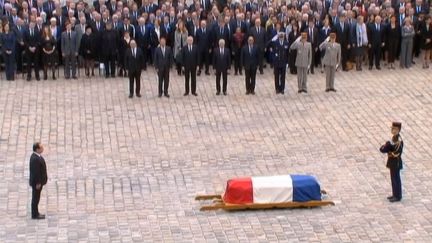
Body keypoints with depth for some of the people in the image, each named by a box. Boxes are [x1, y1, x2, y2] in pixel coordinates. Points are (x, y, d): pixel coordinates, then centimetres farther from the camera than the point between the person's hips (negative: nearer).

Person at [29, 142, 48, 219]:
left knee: (36, 198, 18)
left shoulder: (36, 156, 5)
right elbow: (35, 172, -25)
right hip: (37, 182, -10)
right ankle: (35, 215, 8)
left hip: (38, 181, 10)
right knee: (35, 198, 0)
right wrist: (38, 183, -21)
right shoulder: (35, 159, -27)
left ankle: (36, 213, 28)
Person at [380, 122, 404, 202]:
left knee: (396, 179, 1)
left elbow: (396, 154, -23)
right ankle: (395, 195, 26)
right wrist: (385, 147, -6)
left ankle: (398, 197, 10)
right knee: (393, 178, 16)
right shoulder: (394, 137, 5)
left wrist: (388, 152, -12)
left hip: (396, 163, -9)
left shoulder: (399, 141, -23)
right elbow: (391, 146, 13)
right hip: (392, 162, 9)